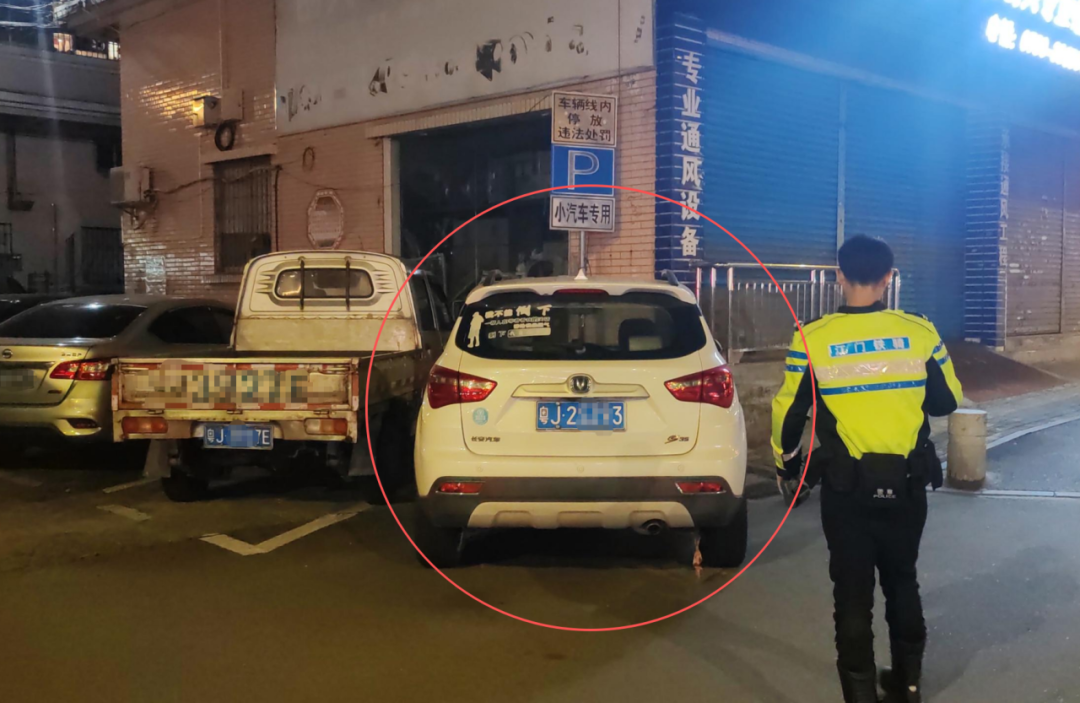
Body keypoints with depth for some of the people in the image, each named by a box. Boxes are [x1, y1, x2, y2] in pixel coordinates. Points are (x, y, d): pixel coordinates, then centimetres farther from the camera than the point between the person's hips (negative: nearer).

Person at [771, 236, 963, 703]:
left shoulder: (812, 339, -11)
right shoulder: (920, 332, -5)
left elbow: (789, 412, -4)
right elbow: (948, 402, 6)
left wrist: (785, 463, 13)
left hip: (846, 487, -3)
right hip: (907, 485, 3)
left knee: (853, 593, 8)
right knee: (902, 582, 22)